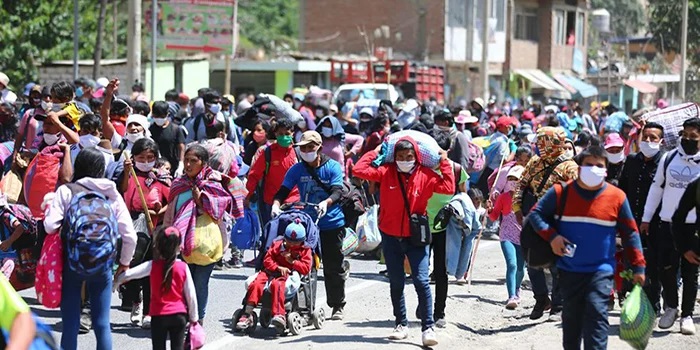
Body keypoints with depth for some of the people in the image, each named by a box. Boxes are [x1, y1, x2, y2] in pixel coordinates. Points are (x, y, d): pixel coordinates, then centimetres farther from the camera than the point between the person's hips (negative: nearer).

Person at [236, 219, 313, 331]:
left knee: (277, 284, -39)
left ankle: (279, 314, -51)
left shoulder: (305, 250, 11)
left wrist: (292, 261, -8)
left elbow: (306, 268, 1)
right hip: (273, 271, 3)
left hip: (291, 274, -3)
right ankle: (247, 314, -26)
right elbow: (267, 260, 8)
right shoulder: (277, 245, 16)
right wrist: (278, 267, -10)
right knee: (256, 283, -26)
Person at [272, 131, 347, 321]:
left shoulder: (332, 167, -4)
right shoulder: (297, 169, 2)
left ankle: (337, 306, 15)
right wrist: (276, 204, -26)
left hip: (332, 224, -2)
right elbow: (284, 190, -5)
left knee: (333, 268, 3)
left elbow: (337, 191, -16)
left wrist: (326, 203, -37)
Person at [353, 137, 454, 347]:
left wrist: (444, 162, -10)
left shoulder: (425, 175, -4)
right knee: (396, 283, 11)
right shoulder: (386, 172, -3)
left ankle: (428, 327, -5)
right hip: (390, 236, 2)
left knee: (421, 281, -10)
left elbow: (448, 188, -13)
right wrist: (375, 153, -3)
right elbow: (359, 170, -10)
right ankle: (401, 324, 23)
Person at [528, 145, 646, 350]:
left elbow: (630, 233, 3)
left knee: (596, 314, -13)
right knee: (571, 317, 14)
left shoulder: (616, 197, -4)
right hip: (569, 269, 2)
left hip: (601, 270, -2)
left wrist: (638, 266, 2)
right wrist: (551, 236, -12)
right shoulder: (561, 192, -4)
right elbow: (536, 213, 4)